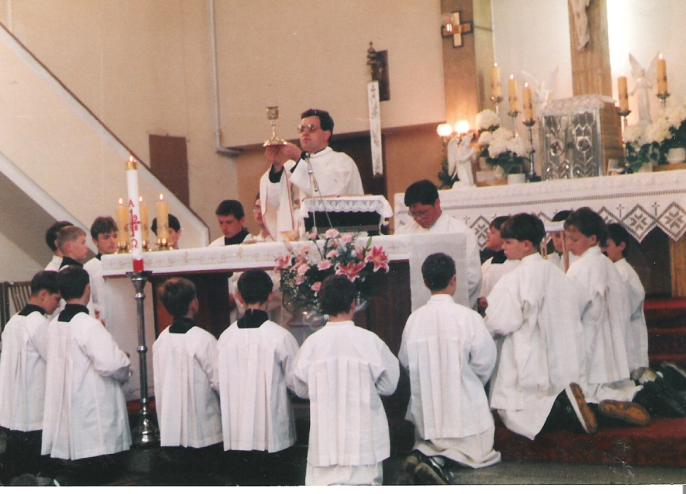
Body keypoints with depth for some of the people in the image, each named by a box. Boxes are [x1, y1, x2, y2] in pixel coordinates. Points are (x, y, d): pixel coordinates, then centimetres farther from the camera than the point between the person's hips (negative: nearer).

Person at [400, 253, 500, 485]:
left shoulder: (414, 319, -6)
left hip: (425, 405, 4)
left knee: (429, 440, 27)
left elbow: (405, 361, 5)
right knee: (476, 452, 13)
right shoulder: (468, 317, -17)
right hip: (463, 405, -4)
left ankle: (424, 452, -6)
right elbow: (485, 361, -10)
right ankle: (439, 459, -14)